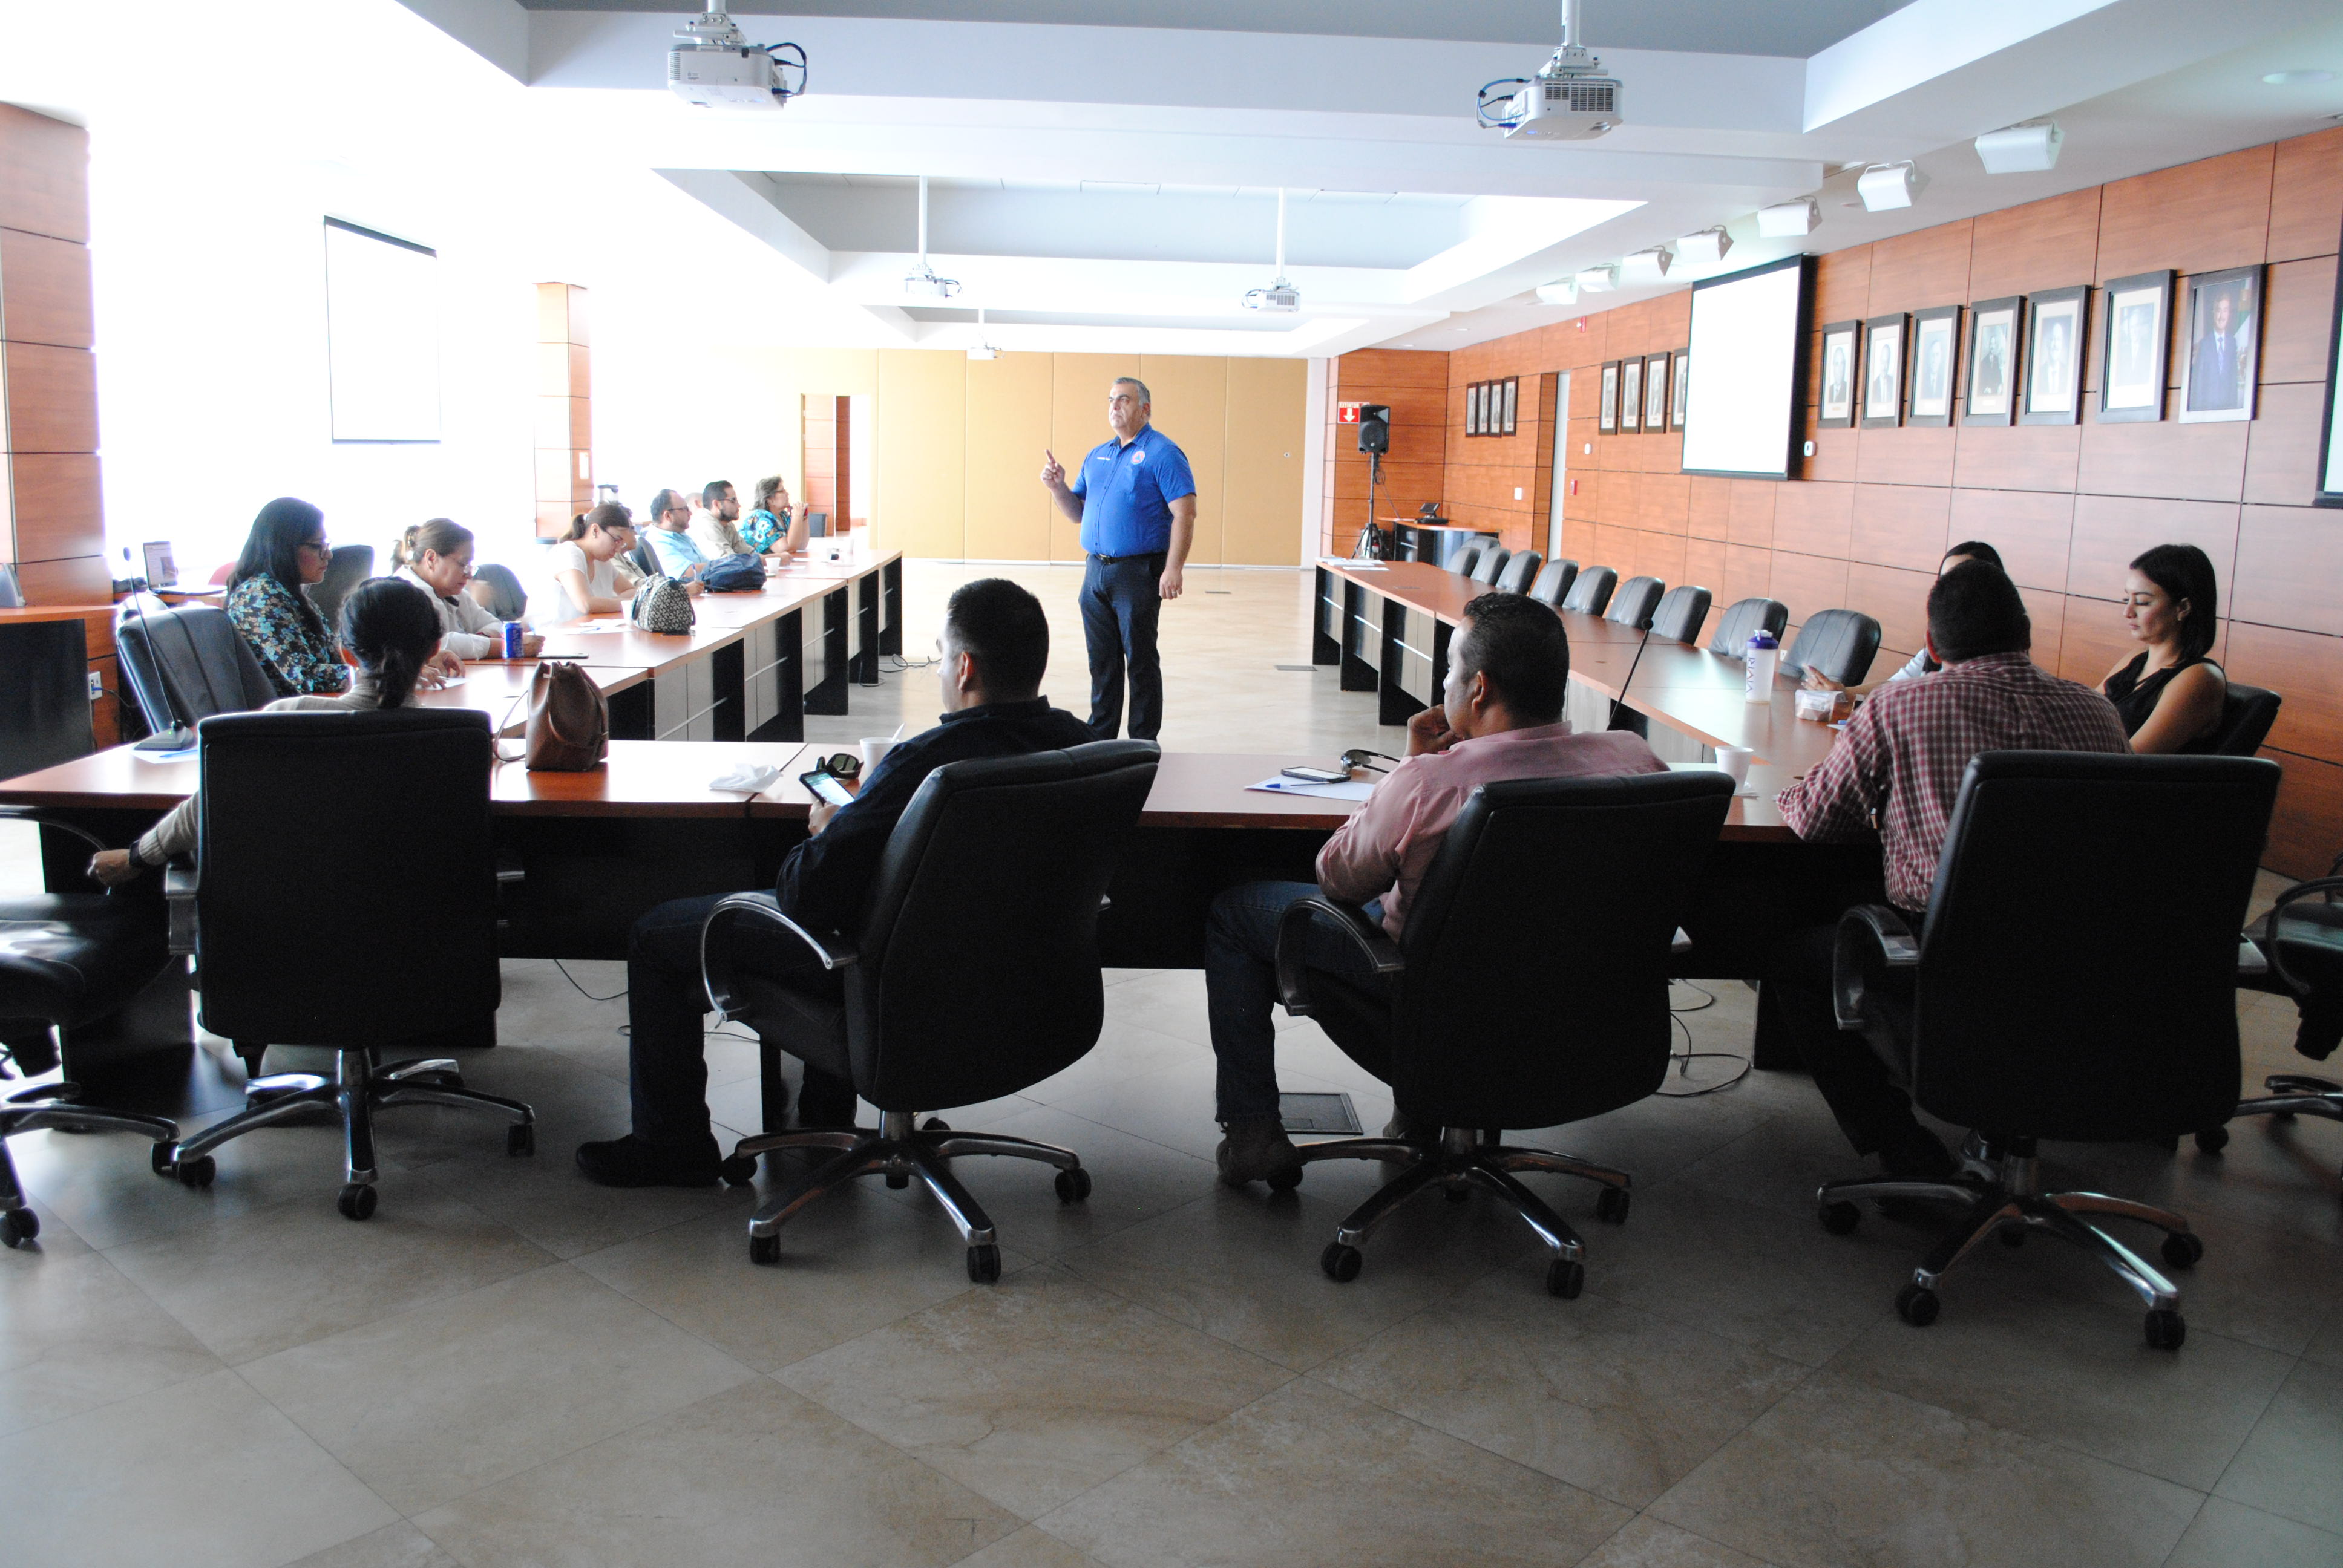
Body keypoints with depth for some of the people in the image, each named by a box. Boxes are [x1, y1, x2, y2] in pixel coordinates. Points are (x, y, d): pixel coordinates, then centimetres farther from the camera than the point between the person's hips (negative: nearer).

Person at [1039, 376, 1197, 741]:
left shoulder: (1162, 453, -7)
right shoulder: (1097, 456, 16)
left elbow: (1185, 514, -14)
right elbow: (1077, 513, 20)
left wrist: (1173, 570, -22)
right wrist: (1058, 487, 0)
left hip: (1138, 574, -7)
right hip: (1095, 572, 7)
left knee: (1140, 661, 0)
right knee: (1102, 660, 13)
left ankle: (1143, 745, 8)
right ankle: (1100, 738, 22)